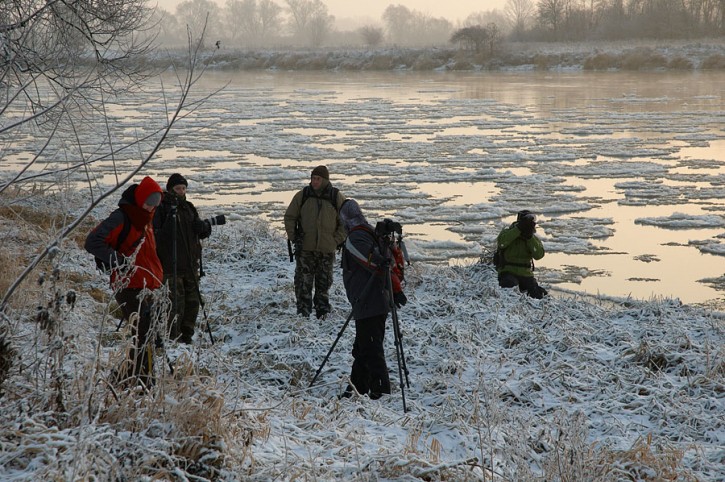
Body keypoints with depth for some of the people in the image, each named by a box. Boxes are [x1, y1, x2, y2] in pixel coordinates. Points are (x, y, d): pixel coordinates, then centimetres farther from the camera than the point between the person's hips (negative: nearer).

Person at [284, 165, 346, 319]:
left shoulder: (336, 197, 0)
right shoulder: (302, 196, 1)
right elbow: (289, 217, 11)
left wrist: (337, 240, 0)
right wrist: (293, 237, 2)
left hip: (327, 249, 0)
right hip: (305, 248, 0)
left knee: (323, 283, 7)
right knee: (303, 282, -2)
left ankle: (322, 312, 16)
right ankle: (303, 311, 4)